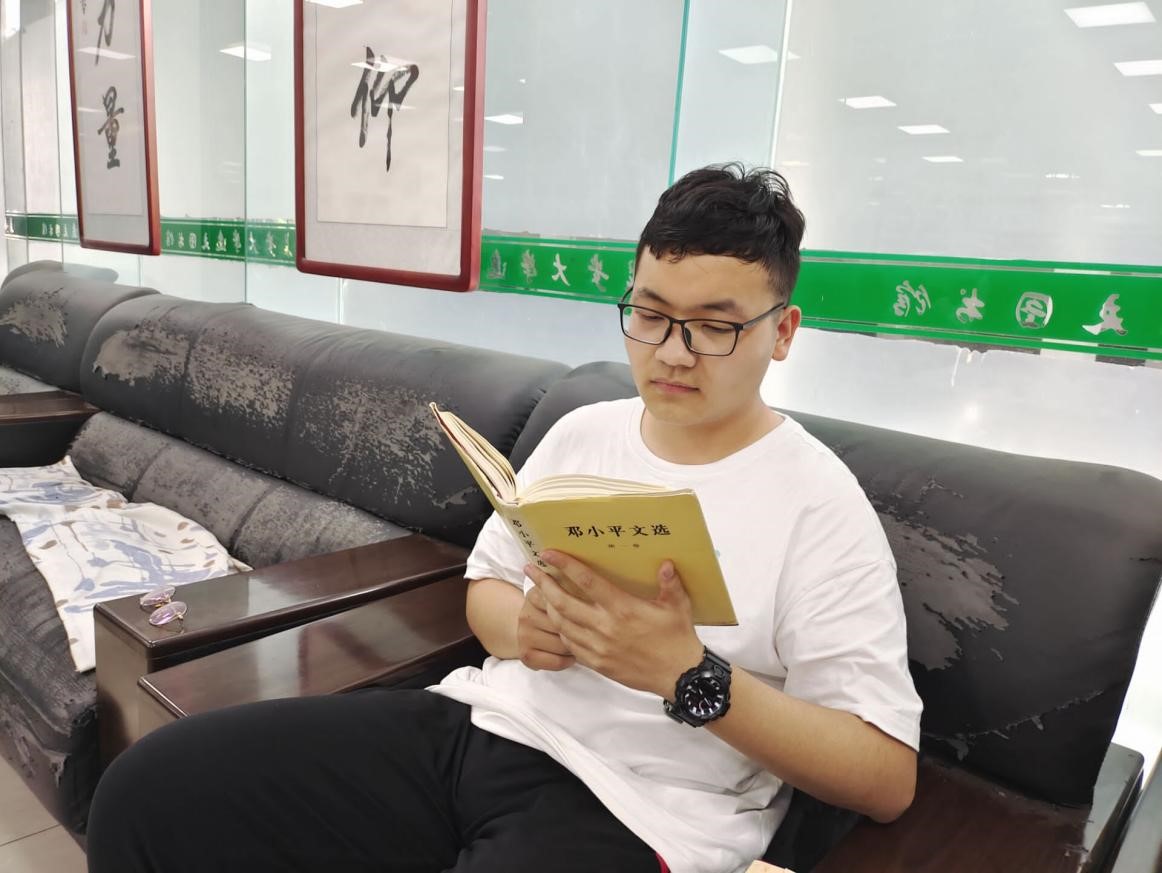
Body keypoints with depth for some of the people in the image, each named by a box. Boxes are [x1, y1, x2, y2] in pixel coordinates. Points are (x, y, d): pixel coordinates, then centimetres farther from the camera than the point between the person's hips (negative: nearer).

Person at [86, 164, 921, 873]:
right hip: (478, 721, 5)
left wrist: (690, 675, -22)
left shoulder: (819, 502, -7)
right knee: (150, 791, -7)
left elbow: (888, 777, -8)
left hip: (626, 805, -4)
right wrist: (521, 627, -7)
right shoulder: (581, 432, 10)